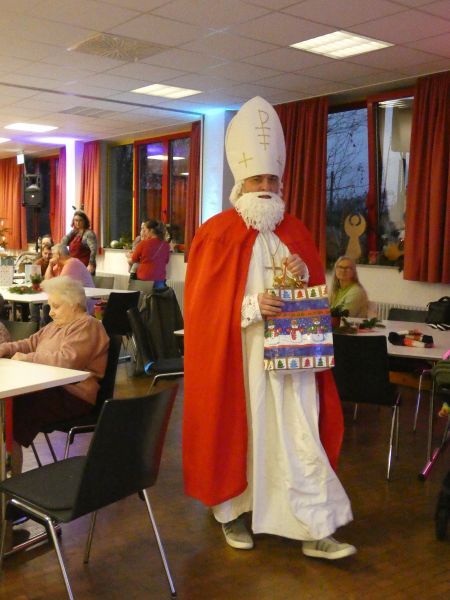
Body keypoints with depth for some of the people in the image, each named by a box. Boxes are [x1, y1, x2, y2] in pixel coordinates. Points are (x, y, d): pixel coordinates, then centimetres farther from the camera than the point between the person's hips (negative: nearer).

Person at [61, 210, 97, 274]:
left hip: (85, 267, -8)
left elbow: (93, 250, -20)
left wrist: (91, 265, -27)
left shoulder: (88, 233, -9)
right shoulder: (74, 233, 15)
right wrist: (72, 232, 0)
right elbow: (63, 243, 3)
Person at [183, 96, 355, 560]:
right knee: (236, 433, 8)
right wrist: (251, 306, -22)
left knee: (300, 439, 2)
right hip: (236, 357, -3)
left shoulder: (294, 232, 9)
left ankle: (316, 530, 8)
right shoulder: (216, 233, -5)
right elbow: (203, 304, -10)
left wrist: (304, 275, -8)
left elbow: (318, 291, 14)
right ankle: (232, 511, 29)